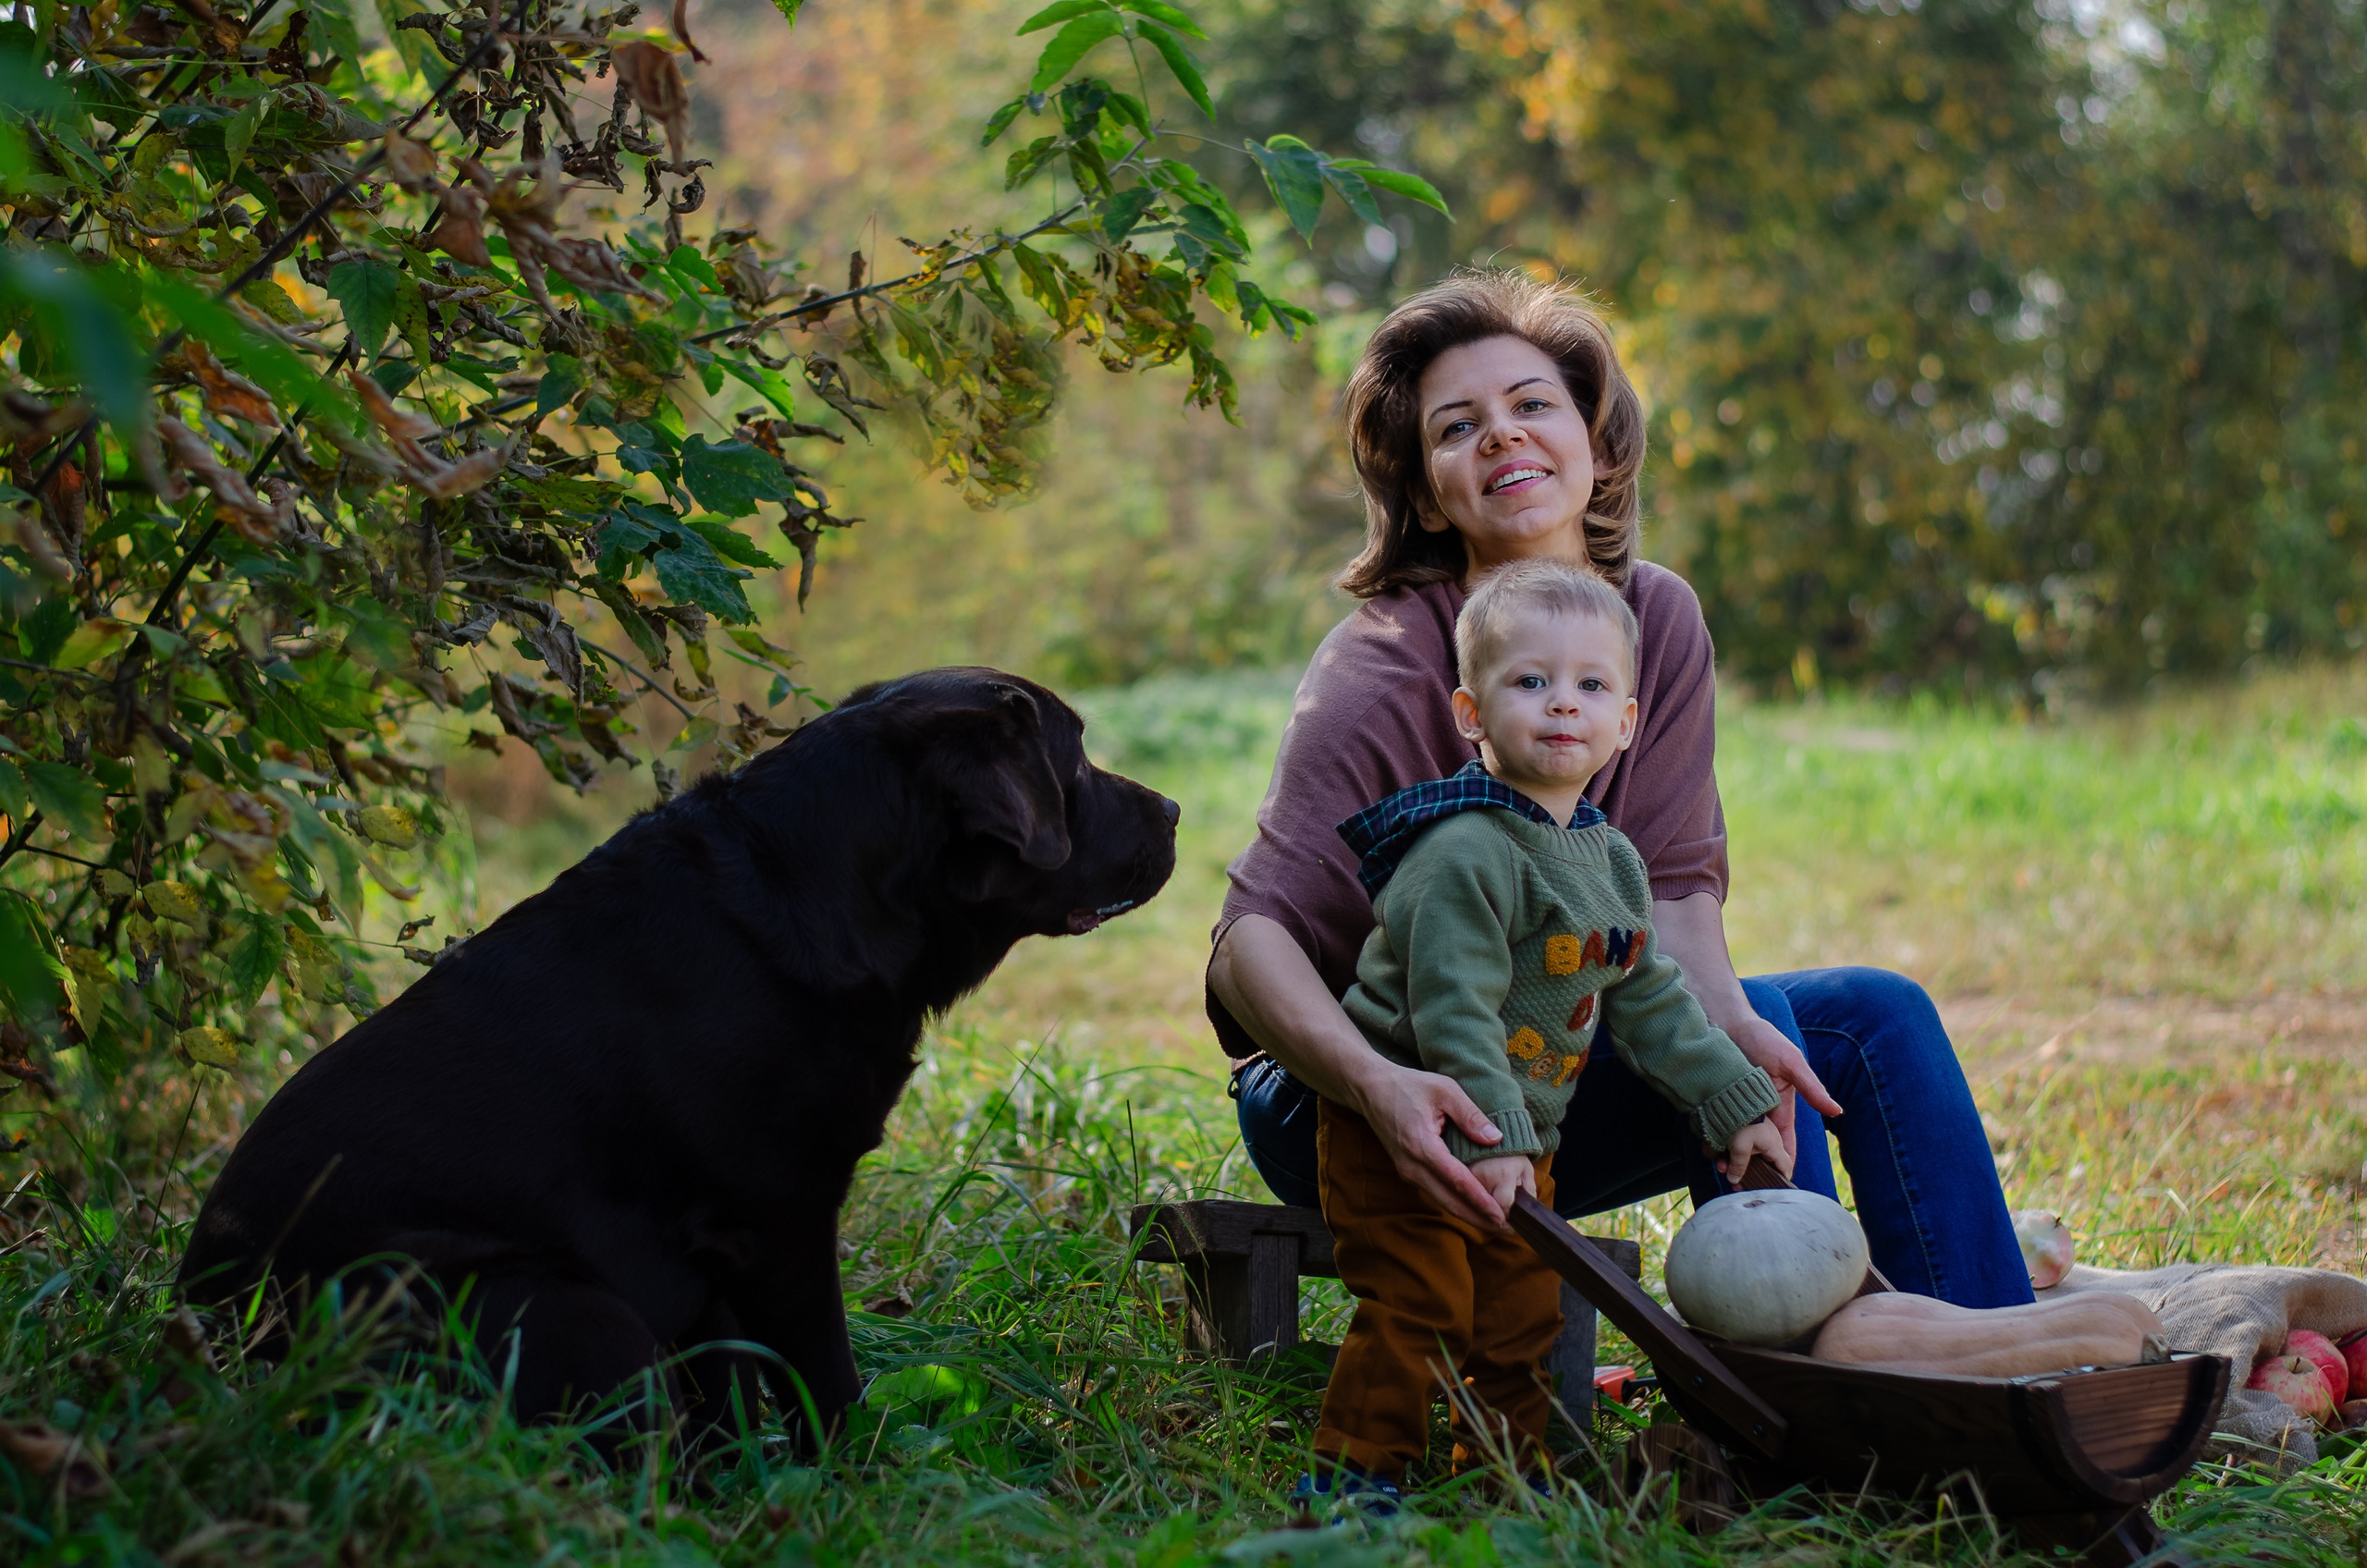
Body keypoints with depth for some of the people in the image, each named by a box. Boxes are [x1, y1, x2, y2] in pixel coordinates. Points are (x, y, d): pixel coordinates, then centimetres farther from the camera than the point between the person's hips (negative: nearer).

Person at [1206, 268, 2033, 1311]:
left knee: (1877, 1015, -4)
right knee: (1761, 1025, -24)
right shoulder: (1380, 676, -23)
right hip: (1337, 1102, -7)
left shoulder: (1658, 621, -4)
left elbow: (1673, 885, -7)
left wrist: (1730, 1020, -29)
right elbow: (1253, 939, -31)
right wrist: (1380, 1088, -50)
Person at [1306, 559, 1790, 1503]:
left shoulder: (1612, 860, 8)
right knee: (1418, 1310, -10)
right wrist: (1490, 1139, -33)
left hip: (1517, 1137, 8)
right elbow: (1453, 1008, -27)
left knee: (1523, 1317, 14)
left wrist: (1736, 1104, 16)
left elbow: (1651, 1003, 17)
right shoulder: (1463, 854, -21)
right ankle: (1351, 1477, 1)